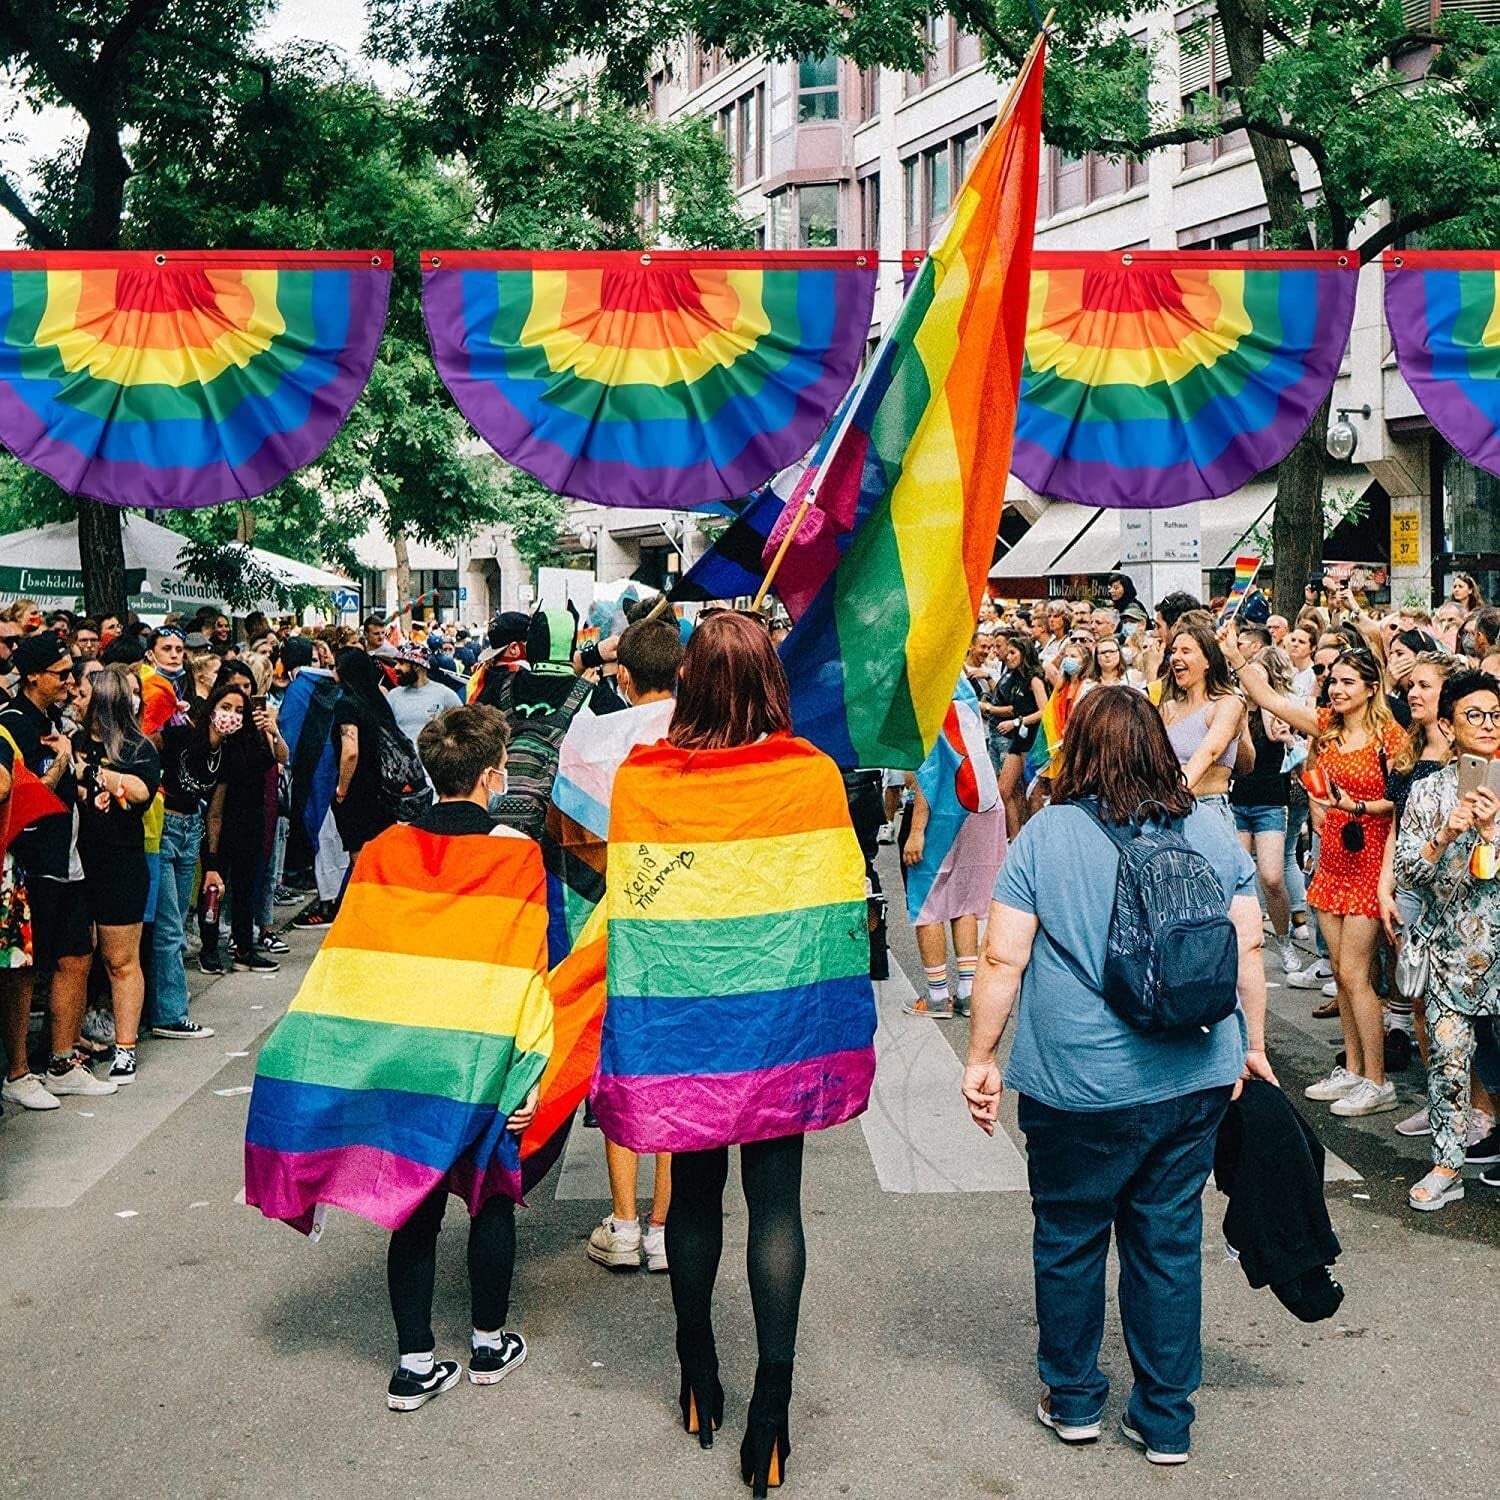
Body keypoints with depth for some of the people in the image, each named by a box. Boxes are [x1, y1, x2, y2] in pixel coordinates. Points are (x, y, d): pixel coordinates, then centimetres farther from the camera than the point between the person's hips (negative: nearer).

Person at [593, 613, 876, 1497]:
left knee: (695, 1191, 16)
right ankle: (773, 1400, 5)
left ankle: (699, 1377, 31)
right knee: (776, 1202, 6)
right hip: (781, 1024, -1)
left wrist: (628, 1047, 4)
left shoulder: (639, 783, -10)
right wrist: (844, 1030, 6)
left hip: (682, 1026, 1)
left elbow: (626, 918, -5)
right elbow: (841, 910, -5)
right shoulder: (814, 776, -10)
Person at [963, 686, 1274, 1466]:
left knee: (1069, 1240, 15)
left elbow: (1001, 960, -10)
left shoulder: (1046, 834, -8)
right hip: (1194, 1081, 3)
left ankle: (1072, 1400, 30)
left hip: (1079, 1086, -3)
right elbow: (1248, 949, 5)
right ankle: (1166, 1421, 23)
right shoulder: (1211, 831, 2)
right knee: (1169, 1244, 13)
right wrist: (1252, 1046, 17)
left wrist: (979, 1059, -1)